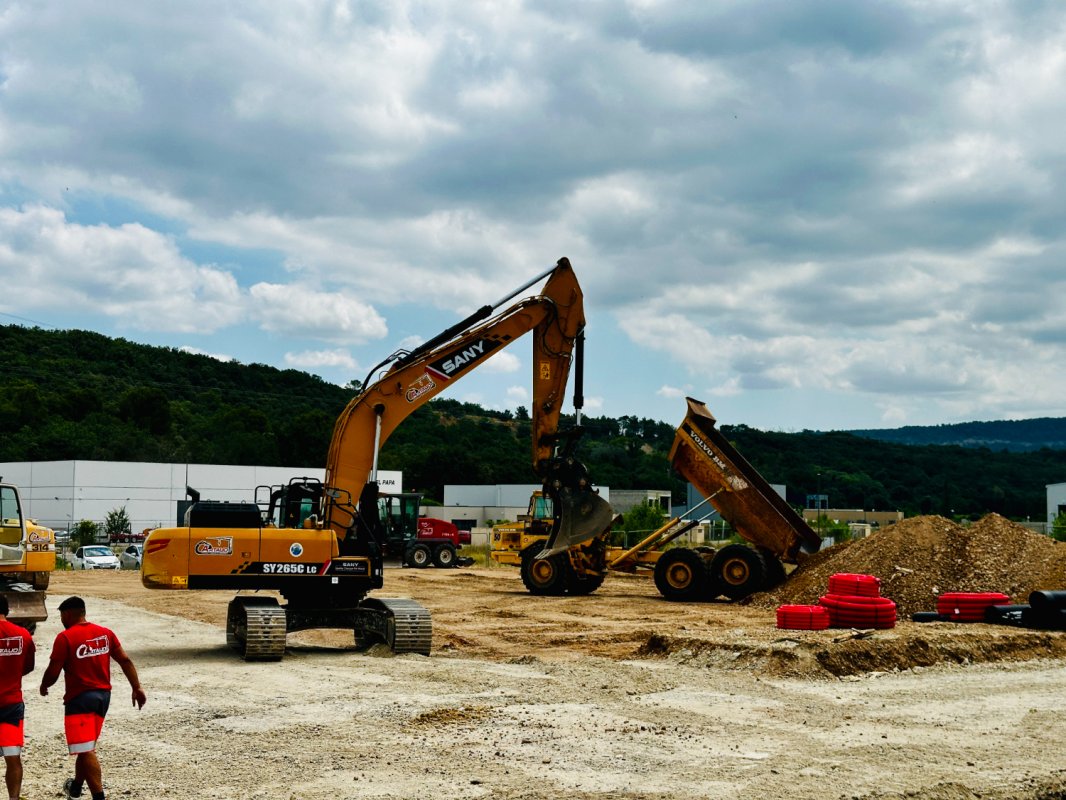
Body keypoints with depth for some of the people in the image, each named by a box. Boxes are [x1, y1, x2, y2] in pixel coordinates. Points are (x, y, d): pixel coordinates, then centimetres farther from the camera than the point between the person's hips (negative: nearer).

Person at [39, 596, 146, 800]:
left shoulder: (65, 637, -11)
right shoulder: (105, 633, 7)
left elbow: (53, 671, -11)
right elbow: (125, 661, 3)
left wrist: (44, 686, 9)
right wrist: (137, 688, 3)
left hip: (79, 699, -7)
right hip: (103, 695, 7)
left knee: (86, 751, -7)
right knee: (87, 747, 24)